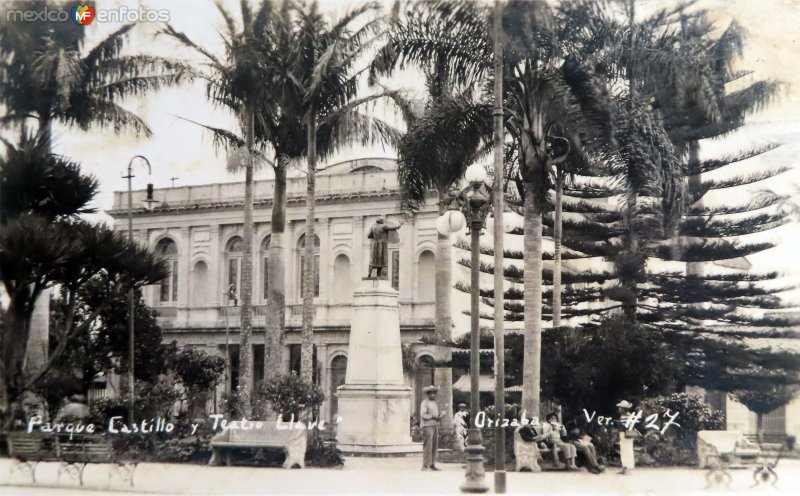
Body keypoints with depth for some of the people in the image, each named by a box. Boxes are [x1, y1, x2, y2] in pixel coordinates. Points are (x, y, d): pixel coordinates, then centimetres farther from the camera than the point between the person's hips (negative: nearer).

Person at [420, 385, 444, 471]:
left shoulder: (434, 403, 21)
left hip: (435, 426, 8)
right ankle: (425, 465, -10)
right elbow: (423, 415, -15)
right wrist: (433, 416, -17)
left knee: (435, 446, 7)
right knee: (427, 446, -11)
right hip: (427, 426, -8)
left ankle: (432, 464, 12)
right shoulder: (425, 402, -6)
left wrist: (440, 416, 6)